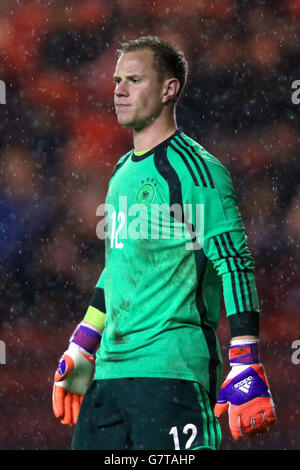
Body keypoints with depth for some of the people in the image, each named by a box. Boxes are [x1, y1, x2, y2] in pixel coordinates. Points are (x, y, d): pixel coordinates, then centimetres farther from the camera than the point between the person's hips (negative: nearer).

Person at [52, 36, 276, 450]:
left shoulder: (195, 170, -7)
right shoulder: (123, 172, 19)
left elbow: (236, 266, -12)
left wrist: (246, 370, -19)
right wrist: (79, 352, 27)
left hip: (173, 368, -8)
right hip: (109, 370, 8)